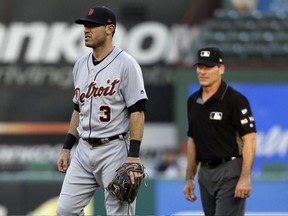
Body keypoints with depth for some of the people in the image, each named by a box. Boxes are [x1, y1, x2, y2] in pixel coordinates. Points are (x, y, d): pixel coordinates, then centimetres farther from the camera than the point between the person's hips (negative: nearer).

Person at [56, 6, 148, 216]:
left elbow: (137, 111, -14)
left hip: (115, 149, -7)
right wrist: (66, 148, 16)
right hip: (84, 150, 7)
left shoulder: (126, 64, -11)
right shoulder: (81, 65, 12)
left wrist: (133, 156, -21)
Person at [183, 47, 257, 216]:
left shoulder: (235, 99, -10)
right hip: (205, 174, 8)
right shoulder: (193, 101, 12)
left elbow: (249, 139, -14)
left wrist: (245, 178, -21)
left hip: (230, 172, -8)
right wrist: (189, 178, 16)